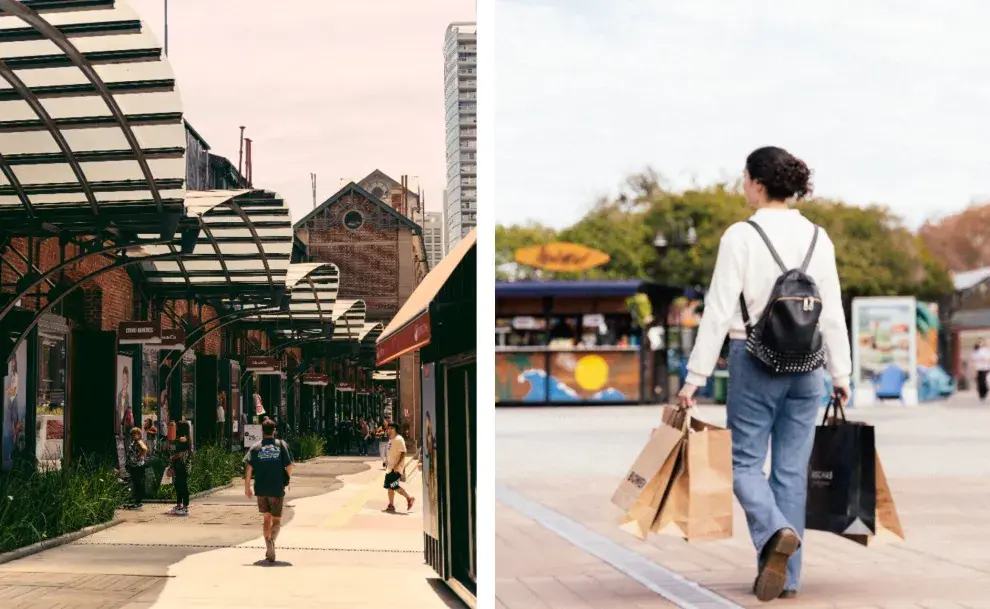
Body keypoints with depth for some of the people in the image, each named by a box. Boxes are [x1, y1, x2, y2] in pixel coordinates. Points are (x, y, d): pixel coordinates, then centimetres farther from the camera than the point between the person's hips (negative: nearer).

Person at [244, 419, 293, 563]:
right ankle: (271, 540, -21)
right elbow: (289, 467, -2)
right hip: (277, 489, -1)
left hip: (261, 489, 2)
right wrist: (287, 479, 18)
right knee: (276, 520, 7)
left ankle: (268, 548, 13)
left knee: (267, 518, 17)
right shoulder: (281, 445, -1)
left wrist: (247, 487, 0)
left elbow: (248, 468, -6)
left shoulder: (255, 447, 1)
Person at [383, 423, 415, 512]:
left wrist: (397, 465, -27)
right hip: (390, 468, 10)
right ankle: (391, 506, 13)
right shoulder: (391, 440, 15)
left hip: (396, 468, -10)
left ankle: (409, 498, 3)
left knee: (394, 486, -12)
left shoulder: (399, 439, -15)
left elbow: (403, 453, -20)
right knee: (389, 486, 7)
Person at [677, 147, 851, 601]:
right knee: (792, 469, 9)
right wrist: (841, 373, 14)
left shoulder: (741, 236, -9)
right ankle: (785, 576, 12)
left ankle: (775, 531, -21)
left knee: (745, 460, 7)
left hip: (755, 360, -4)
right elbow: (833, 313, 6)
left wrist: (695, 376, -9)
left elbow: (719, 311, -12)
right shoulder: (817, 238, 4)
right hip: (806, 365, 4)